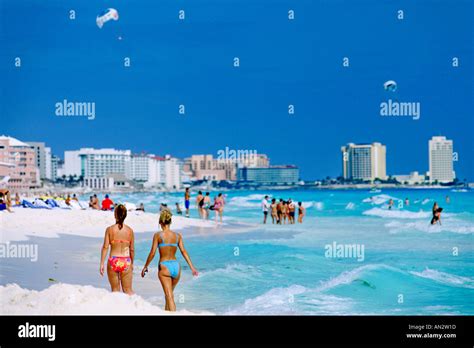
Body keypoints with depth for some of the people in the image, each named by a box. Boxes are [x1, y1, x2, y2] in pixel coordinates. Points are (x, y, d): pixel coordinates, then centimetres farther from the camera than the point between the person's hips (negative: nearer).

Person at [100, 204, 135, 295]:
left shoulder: (109, 229, -4)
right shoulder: (129, 230, 0)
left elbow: (105, 247, -7)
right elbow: (132, 249, 5)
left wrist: (102, 264, -2)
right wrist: (132, 263, 18)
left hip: (113, 261, -1)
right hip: (126, 262, 1)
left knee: (115, 290, 12)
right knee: (128, 290, 9)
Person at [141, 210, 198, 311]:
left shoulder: (158, 235, -5)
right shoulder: (177, 235, 5)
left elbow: (152, 253, -6)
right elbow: (183, 251, -1)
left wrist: (145, 267, 5)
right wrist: (192, 267, 0)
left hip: (164, 266, -4)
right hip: (176, 266, 5)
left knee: (169, 296, -6)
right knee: (170, 293, 24)